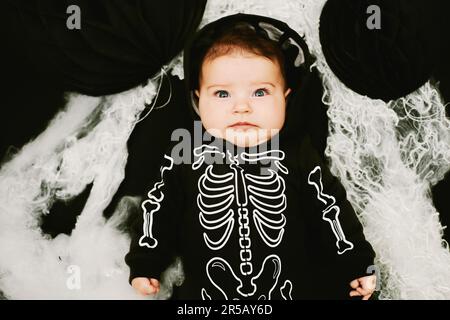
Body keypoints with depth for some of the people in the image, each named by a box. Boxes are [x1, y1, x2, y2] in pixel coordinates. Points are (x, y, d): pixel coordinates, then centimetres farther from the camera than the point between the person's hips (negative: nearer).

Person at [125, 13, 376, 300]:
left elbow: (330, 207, 0)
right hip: (206, 290, 1)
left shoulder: (298, 155, -8)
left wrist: (357, 263, 5)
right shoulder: (185, 159, -8)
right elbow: (160, 209, 4)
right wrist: (145, 264, 8)